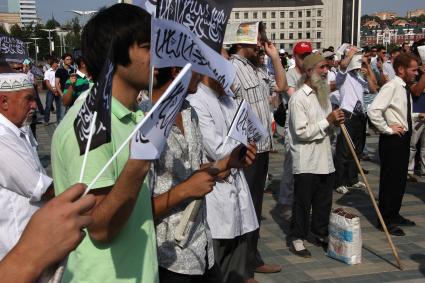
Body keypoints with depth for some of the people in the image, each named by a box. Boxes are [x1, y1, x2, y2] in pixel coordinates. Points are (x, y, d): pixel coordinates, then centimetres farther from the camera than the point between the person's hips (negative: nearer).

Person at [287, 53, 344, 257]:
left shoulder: (323, 95, 13)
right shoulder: (299, 98, -14)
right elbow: (302, 132, -20)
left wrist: (336, 122, -1)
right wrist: (328, 121, -19)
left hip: (325, 159, 8)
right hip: (306, 162, -7)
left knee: (324, 201, 17)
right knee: (302, 203, 4)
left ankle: (321, 233, 33)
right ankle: (297, 239, 17)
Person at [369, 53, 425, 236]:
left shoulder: (405, 88, 11)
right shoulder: (391, 87, -17)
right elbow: (373, 110, -27)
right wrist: (387, 129, -21)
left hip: (404, 138, 9)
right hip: (392, 139, -9)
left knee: (401, 179, 17)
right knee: (390, 179, -1)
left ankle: (394, 215, 31)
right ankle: (385, 220, 10)